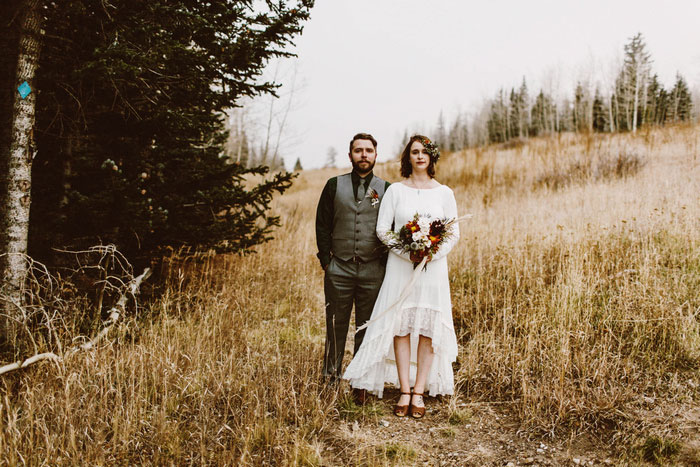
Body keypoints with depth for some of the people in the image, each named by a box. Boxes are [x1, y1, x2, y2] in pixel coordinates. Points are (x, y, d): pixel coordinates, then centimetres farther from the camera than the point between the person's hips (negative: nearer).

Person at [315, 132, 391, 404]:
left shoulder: (386, 189, 7)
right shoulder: (334, 186, 8)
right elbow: (322, 226, 7)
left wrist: (385, 261, -1)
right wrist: (326, 260, -1)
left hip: (373, 272, 0)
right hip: (339, 270, 0)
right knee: (335, 328, 4)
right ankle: (330, 380, 15)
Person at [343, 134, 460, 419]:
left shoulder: (444, 193, 7)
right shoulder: (395, 190, 5)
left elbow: (454, 232, 6)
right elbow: (382, 229, 0)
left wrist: (433, 253, -12)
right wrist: (409, 251, -12)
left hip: (433, 267, 1)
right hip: (400, 265, -1)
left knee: (429, 328, -1)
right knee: (400, 326, -2)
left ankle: (419, 392, 7)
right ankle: (404, 392, 6)